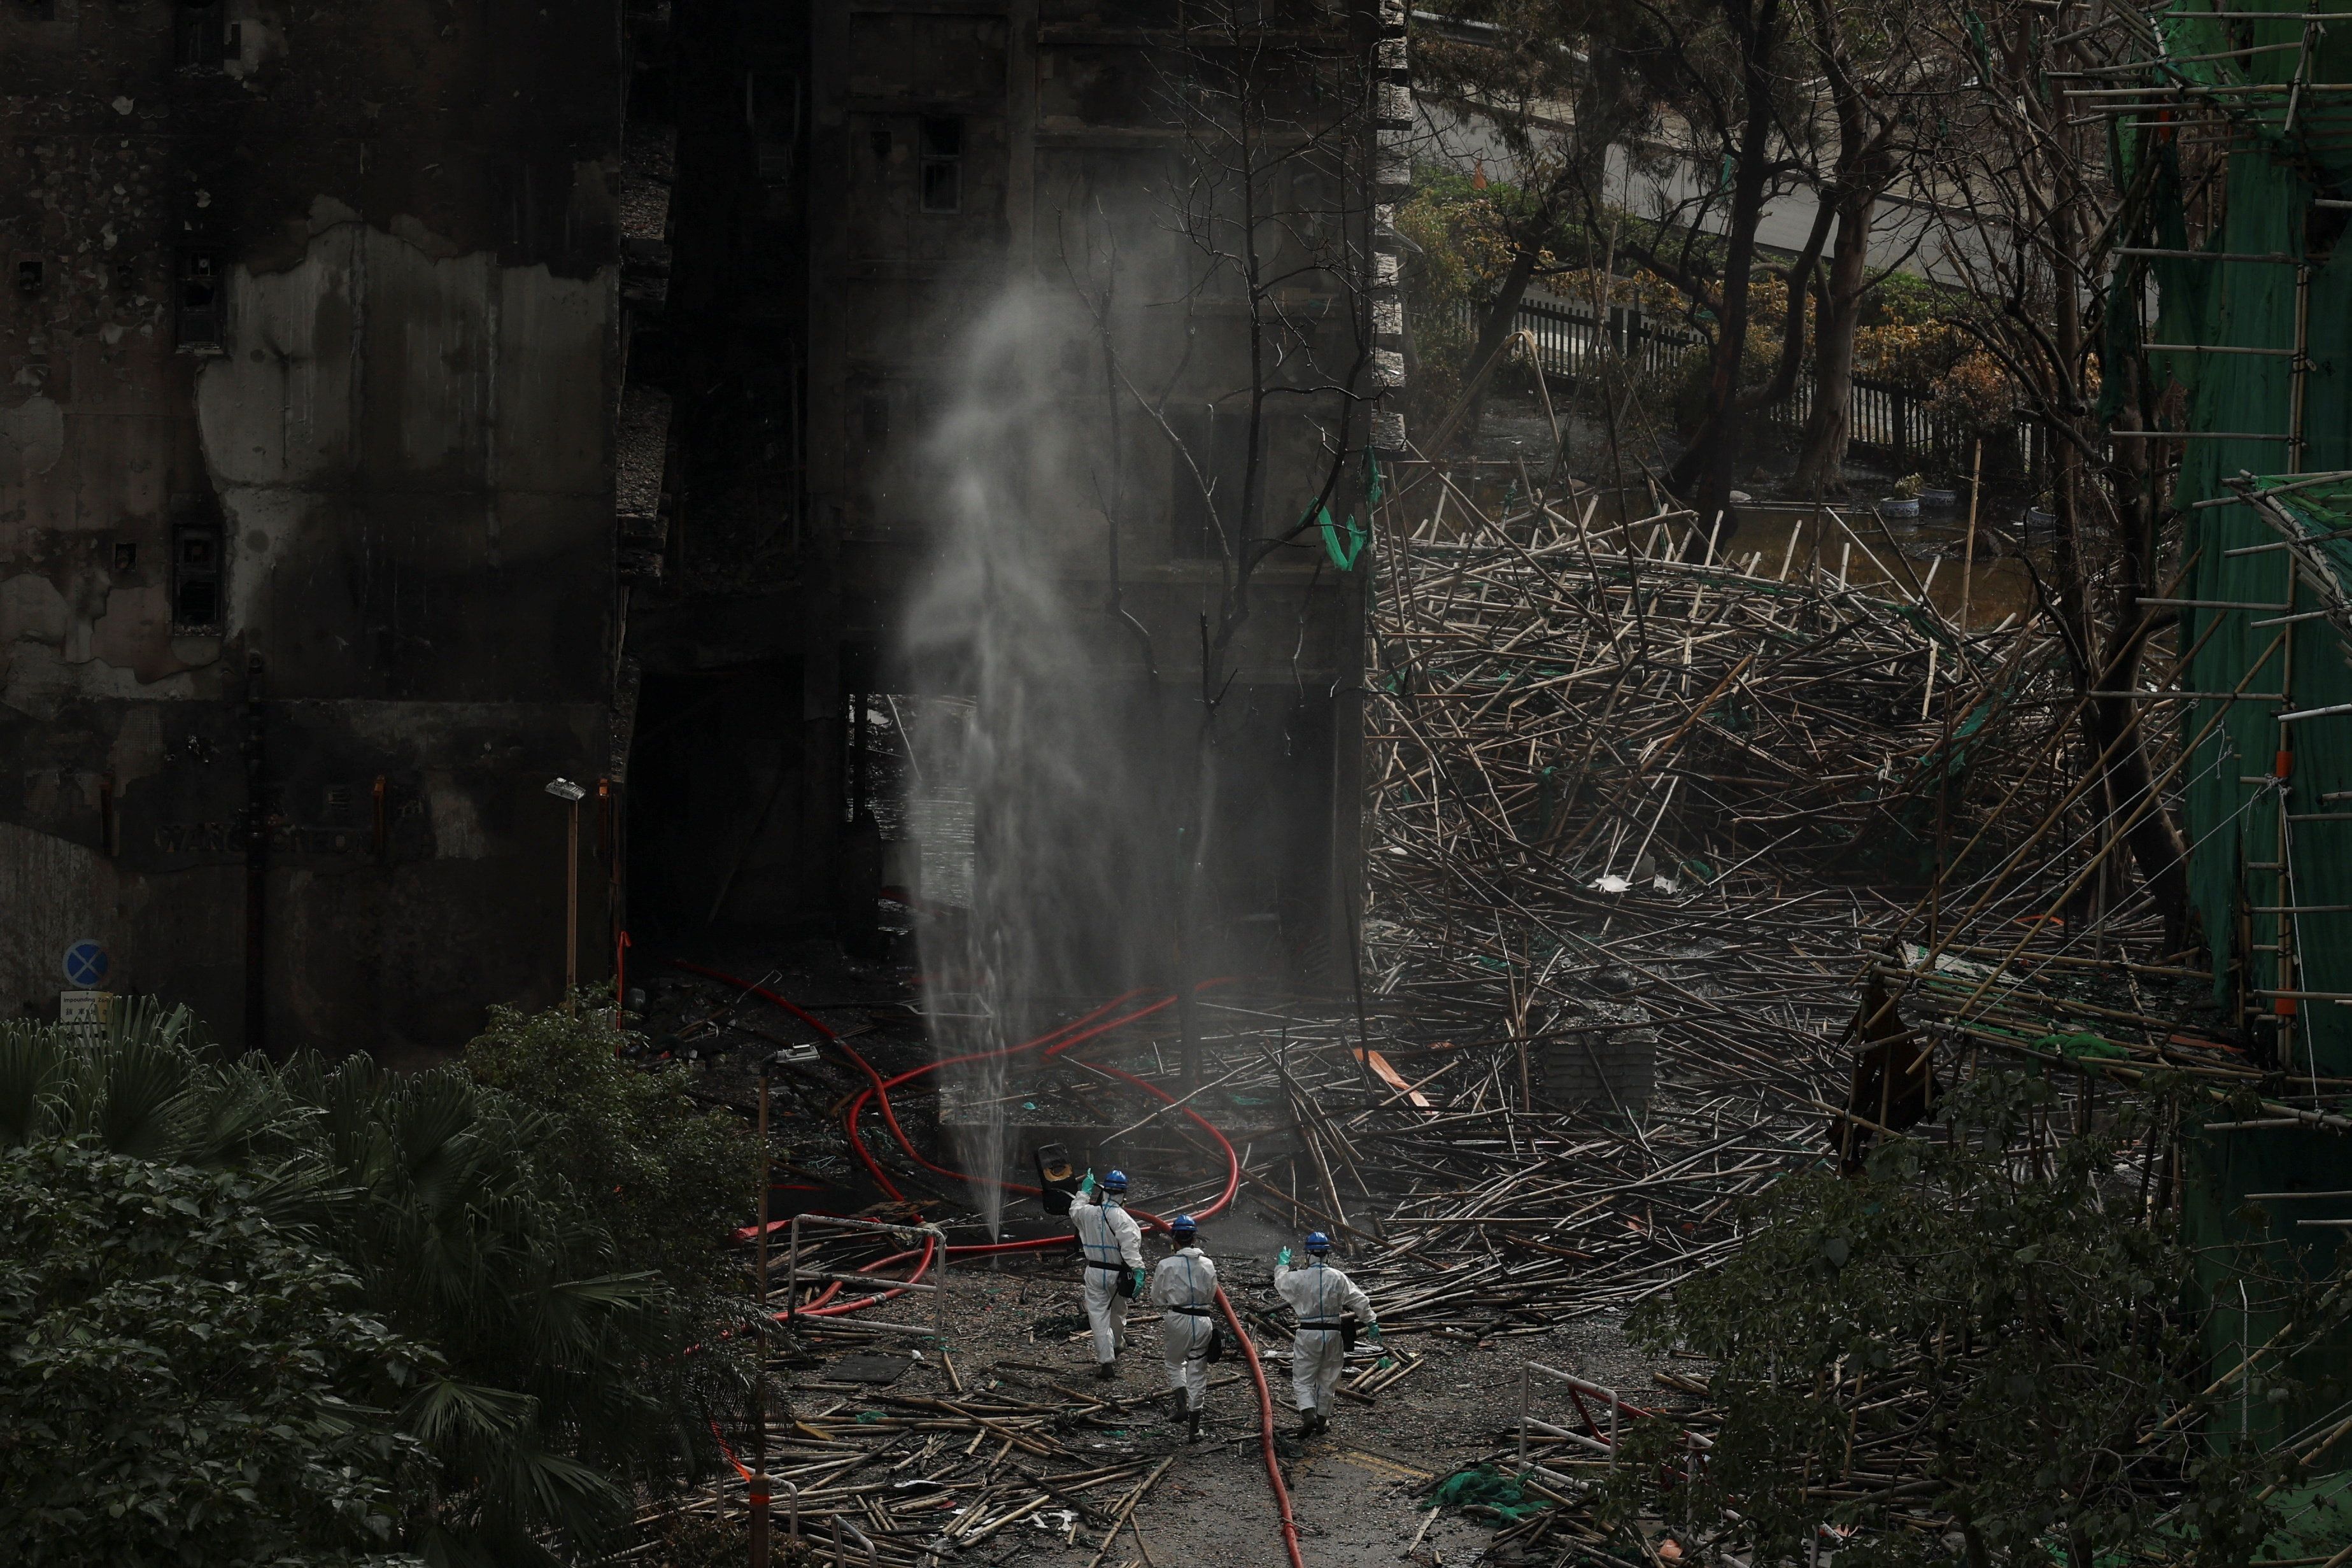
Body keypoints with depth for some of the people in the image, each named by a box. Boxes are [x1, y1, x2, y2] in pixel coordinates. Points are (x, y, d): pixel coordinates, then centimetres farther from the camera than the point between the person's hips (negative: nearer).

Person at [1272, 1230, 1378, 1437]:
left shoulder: (1298, 1278, -10)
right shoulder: (1338, 1278, -7)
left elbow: (1280, 1283, 13)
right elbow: (1360, 1301, -6)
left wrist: (1282, 1265, 33)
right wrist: (1371, 1324, 4)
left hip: (1308, 1334, -2)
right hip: (1333, 1334, 2)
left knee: (1302, 1379, 3)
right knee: (1327, 1379, 16)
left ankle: (1308, 1414, -18)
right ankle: (1322, 1418, 22)